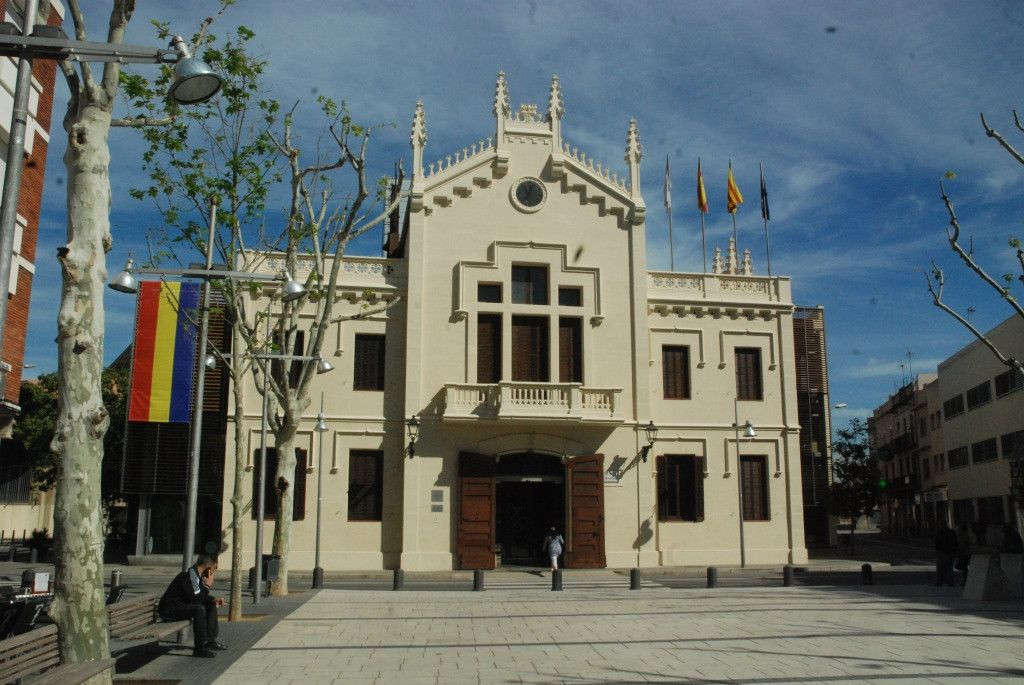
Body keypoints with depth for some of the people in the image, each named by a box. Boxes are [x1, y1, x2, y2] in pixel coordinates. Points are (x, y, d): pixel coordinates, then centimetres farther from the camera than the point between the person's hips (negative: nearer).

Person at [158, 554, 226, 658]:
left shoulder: (197, 574, 8)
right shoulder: (190, 575, -23)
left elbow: (200, 596, 20)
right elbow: (196, 599, -28)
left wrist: (213, 600, 4)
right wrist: (208, 586, -17)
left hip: (181, 605, 11)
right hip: (168, 609, -11)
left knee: (211, 606, 11)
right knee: (199, 609, -31)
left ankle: (210, 641, 9)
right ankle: (200, 648, -26)